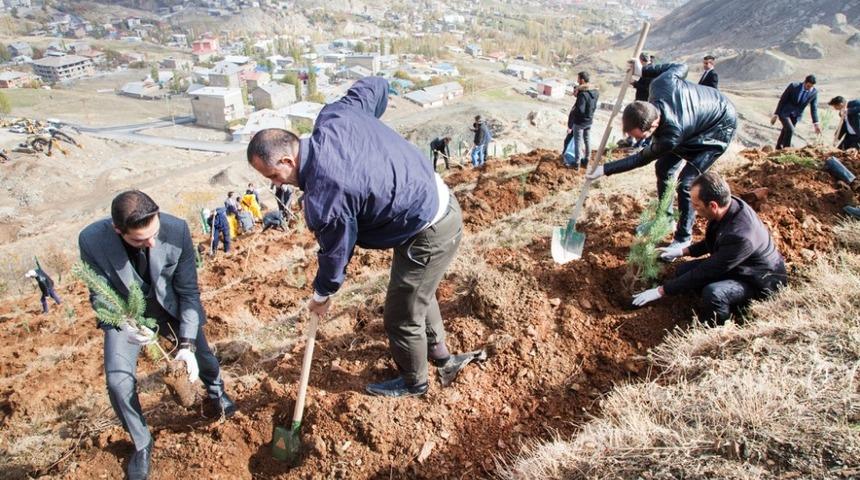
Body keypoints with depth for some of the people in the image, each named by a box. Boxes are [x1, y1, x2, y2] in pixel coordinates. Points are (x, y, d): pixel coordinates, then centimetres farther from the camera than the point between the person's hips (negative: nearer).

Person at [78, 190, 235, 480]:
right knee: (118, 382, -13)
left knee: (200, 355, 10)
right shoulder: (91, 240, -29)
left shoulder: (177, 230, -31)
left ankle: (216, 392, 49)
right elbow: (99, 295, -14)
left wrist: (188, 343, -25)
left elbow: (189, 291, -20)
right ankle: (142, 445, 17)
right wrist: (123, 324, -35)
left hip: (170, 304, 1)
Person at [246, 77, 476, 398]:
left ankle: (413, 383, 39)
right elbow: (376, 85, 8)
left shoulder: (323, 197, -29)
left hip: (430, 235, -10)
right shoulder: (333, 116, -8)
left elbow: (335, 252, -12)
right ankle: (442, 358, 50)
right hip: (439, 198, 10)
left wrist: (321, 296, 8)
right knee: (418, 295, 29)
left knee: (401, 319, 12)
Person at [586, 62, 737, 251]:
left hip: (718, 128, -8)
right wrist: (643, 70, -6)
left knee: (686, 182, -16)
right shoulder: (660, 83, -31)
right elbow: (680, 67, -8)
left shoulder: (671, 135, -45)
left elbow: (642, 158, -26)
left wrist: (605, 169, -23)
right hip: (701, 113, 8)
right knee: (663, 168, 9)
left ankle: (683, 238, 1)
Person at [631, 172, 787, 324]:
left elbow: (704, 272, -30)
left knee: (713, 294, -34)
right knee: (683, 271, 1)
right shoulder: (729, 205, -13)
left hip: (759, 280, -9)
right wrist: (682, 252, 7)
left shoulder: (740, 235, -39)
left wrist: (661, 291, -24)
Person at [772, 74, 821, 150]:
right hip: (784, 112, -4)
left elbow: (814, 108, -4)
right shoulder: (793, 86, -17)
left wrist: (816, 123, -10)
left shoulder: (814, 92, -9)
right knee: (790, 129, -23)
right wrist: (776, 114, -10)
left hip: (795, 116, 4)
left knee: (785, 132, 12)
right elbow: (782, 100, -10)